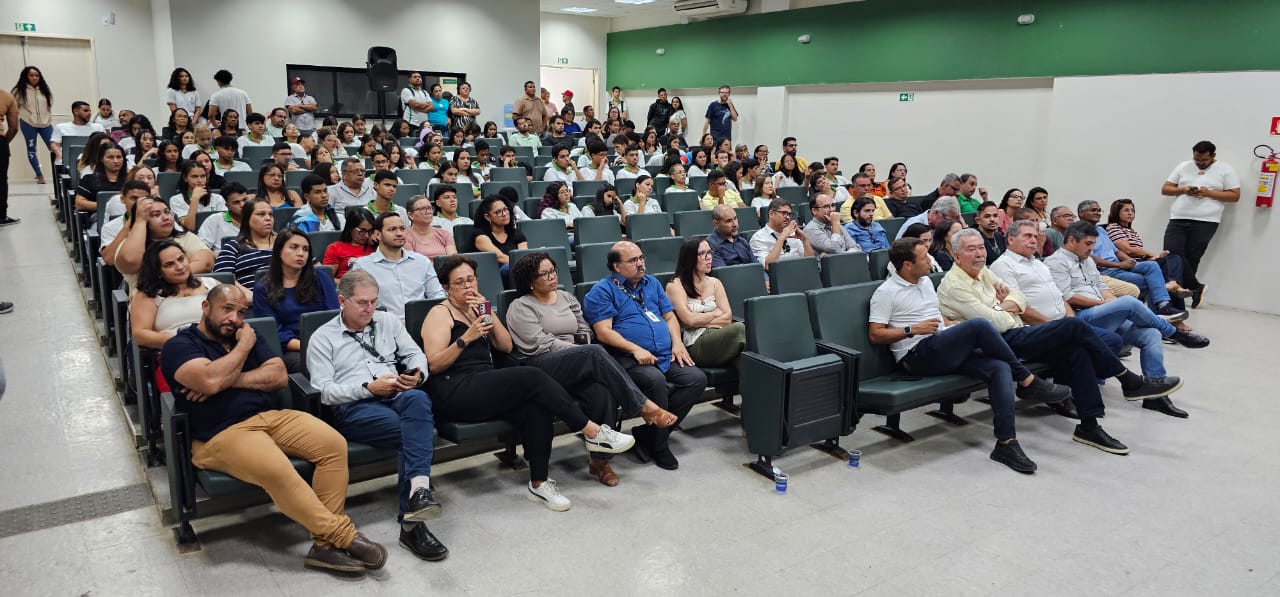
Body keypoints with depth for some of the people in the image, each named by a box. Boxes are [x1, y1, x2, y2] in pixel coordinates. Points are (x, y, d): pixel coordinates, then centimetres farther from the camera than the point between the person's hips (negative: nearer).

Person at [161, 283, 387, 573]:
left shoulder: (248, 335, 19)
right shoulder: (179, 345, 1)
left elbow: (279, 376, 6)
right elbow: (210, 381, -19)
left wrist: (232, 379, -8)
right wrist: (243, 347, -5)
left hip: (270, 417, 6)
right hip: (221, 434, -6)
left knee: (334, 444, -18)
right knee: (277, 469, -35)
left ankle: (325, 542, -21)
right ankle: (342, 535, -23)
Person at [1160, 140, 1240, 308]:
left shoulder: (1225, 169, 6)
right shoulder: (1183, 167, 14)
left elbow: (1234, 196, 2)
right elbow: (1165, 189, 14)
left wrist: (1208, 193, -10)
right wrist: (1183, 190, -6)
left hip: (1205, 222, -3)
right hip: (1178, 220, 3)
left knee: (1190, 259, -5)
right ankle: (1196, 288, 4)